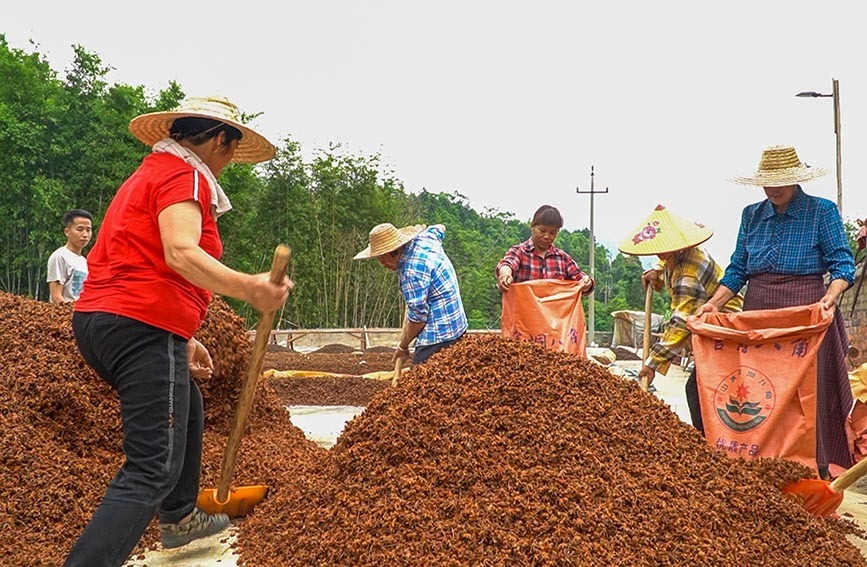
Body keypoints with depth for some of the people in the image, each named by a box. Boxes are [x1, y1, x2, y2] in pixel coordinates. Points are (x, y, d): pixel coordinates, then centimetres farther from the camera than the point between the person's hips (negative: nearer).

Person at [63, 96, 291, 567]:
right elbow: (181, 254, -25)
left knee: (185, 412, 30)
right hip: (143, 329, -10)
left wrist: (183, 340, 25)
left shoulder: (147, 175, 24)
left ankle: (179, 518, 47)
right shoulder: (184, 175, -6)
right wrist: (248, 288, -39)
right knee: (153, 469, -12)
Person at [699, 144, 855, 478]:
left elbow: (842, 264, -4)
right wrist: (714, 303, -1)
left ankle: (816, 472, 6)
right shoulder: (751, 215, 12)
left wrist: (830, 297, -23)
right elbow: (737, 269, 12)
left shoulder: (822, 212, 1)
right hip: (758, 312, 4)